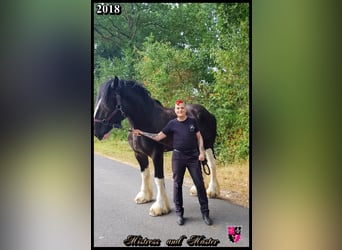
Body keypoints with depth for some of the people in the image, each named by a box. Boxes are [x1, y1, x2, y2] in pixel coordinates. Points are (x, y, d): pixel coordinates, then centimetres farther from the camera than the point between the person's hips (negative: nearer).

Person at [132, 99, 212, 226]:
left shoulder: (192, 121, 2)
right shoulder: (172, 124, 0)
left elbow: (199, 137, 7)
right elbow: (158, 137, 1)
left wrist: (201, 152, -3)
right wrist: (141, 132, -5)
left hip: (193, 156, 0)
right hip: (178, 156, 0)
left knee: (200, 184, 1)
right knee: (177, 184, 5)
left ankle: (205, 212, 12)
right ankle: (179, 213, 18)